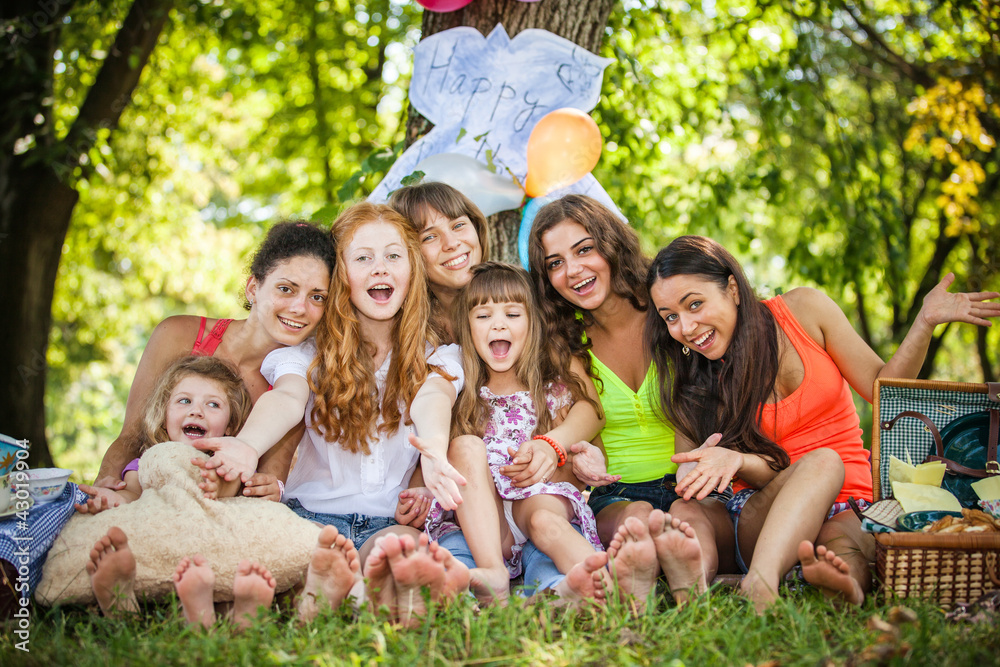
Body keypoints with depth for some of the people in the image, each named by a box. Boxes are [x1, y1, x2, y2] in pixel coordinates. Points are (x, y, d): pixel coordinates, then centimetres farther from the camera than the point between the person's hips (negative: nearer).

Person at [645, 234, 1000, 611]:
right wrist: (735, 461, -29)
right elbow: (770, 473, -6)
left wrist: (925, 322, -8)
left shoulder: (804, 309, 0)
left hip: (846, 509, 2)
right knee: (822, 461, -34)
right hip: (763, 517, -1)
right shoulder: (699, 385, -1)